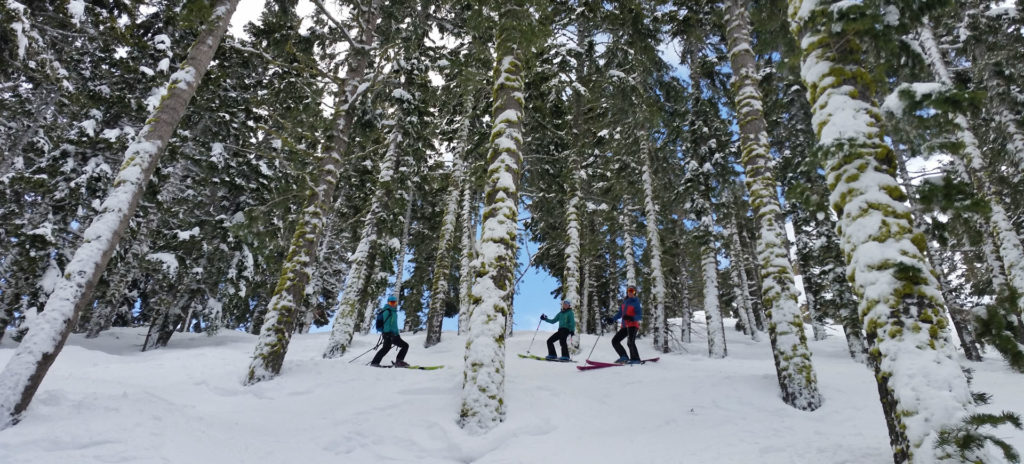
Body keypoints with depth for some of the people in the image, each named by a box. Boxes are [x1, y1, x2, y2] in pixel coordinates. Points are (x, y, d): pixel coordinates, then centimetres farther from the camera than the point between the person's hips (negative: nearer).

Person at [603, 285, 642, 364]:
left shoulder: (636, 303, -3)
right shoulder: (624, 302, 14)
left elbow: (640, 316, -12)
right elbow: (619, 314, 19)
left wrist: (631, 318, -29)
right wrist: (612, 320, 6)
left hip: (633, 325, -7)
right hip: (625, 326, 7)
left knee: (630, 342, -25)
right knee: (615, 341, 4)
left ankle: (635, 359, -12)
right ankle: (624, 357, 11)